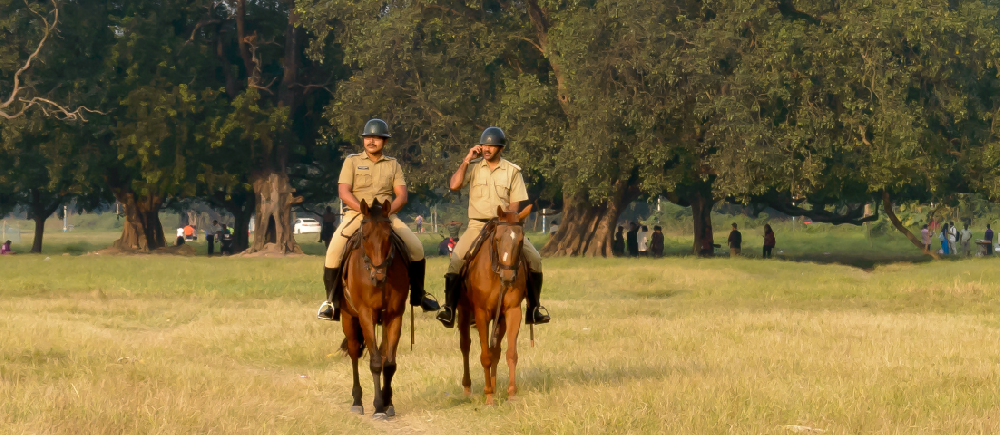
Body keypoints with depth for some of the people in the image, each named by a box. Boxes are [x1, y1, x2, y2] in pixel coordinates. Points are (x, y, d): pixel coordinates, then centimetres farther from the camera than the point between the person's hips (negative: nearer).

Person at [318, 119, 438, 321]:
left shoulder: (393, 165, 12)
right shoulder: (352, 162, 5)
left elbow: (402, 195, 3)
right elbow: (344, 193, -5)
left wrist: (388, 211, -17)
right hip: (356, 214, -2)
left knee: (416, 247, -13)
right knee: (334, 252, -25)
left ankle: (417, 295, 8)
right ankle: (332, 301, -10)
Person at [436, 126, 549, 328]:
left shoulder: (512, 171, 4)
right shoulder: (473, 167, 5)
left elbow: (514, 205, 2)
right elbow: (454, 185, -11)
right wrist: (467, 159, -10)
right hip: (477, 225, 0)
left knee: (533, 258, -15)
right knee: (456, 260, -23)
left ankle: (534, 309, -5)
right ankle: (449, 309, -18)